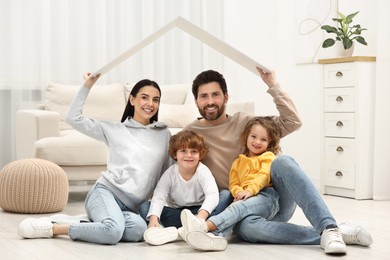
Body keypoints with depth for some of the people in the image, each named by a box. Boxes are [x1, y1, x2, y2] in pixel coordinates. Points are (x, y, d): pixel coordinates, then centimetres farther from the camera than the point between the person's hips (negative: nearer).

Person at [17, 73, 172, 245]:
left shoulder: (164, 134, 18)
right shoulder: (114, 130, 12)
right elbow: (74, 118, 8)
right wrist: (87, 85, 5)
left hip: (132, 208, 3)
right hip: (106, 191, -3)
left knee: (139, 229, -37)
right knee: (113, 230, -38)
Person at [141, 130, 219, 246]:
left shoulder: (203, 171, -13)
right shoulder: (170, 173, -8)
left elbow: (212, 195, -29)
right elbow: (159, 197, -19)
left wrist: (201, 216, -49)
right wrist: (153, 218, -39)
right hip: (175, 213, 2)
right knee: (145, 206, -18)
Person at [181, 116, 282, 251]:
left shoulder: (268, 157, 16)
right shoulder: (238, 162, 29)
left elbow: (264, 176, -3)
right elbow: (233, 184, 16)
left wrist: (250, 190, -21)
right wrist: (239, 192, -8)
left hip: (266, 196, -4)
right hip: (246, 199, 4)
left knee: (239, 207, -33)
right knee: (235, 209, -31)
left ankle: (206, 226, -56)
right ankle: (214, 236, -61)